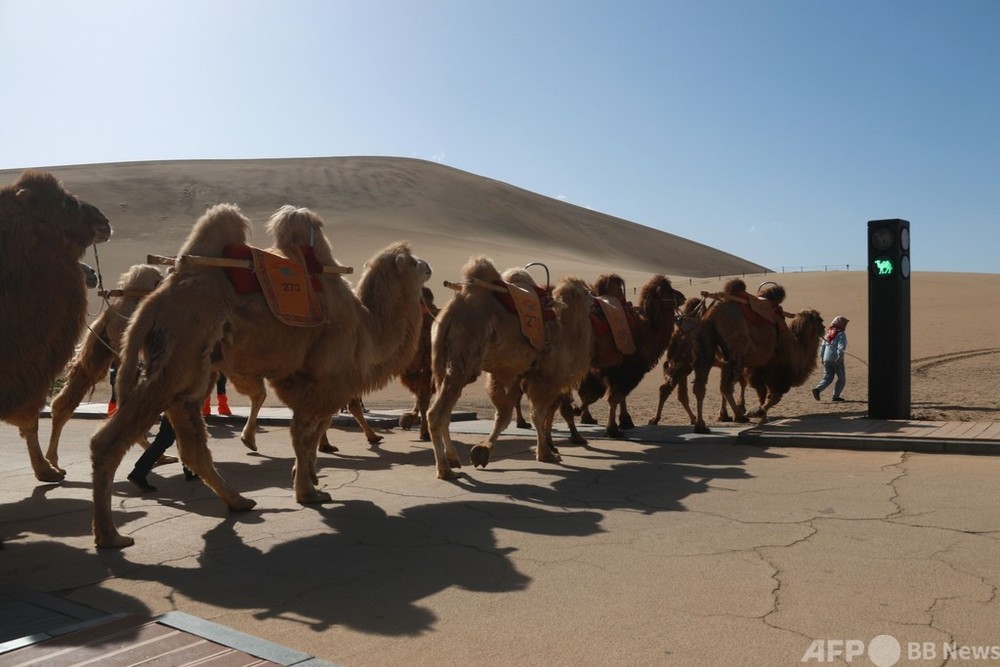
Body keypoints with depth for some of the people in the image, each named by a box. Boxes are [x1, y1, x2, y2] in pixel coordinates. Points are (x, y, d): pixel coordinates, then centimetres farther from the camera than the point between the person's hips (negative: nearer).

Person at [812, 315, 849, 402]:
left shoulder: (828, 333, 13)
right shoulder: (841, 334, -7)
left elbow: (823, 346, 15)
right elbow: (841, 347, -20)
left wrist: (821, 357, 21)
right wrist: (839, 357, -22)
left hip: (826, 359, 6)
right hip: (836, 360, -6)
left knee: (827, 378, 9)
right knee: (841, 379, 10)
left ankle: (817, 389, -14)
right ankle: (836, 396, 7)